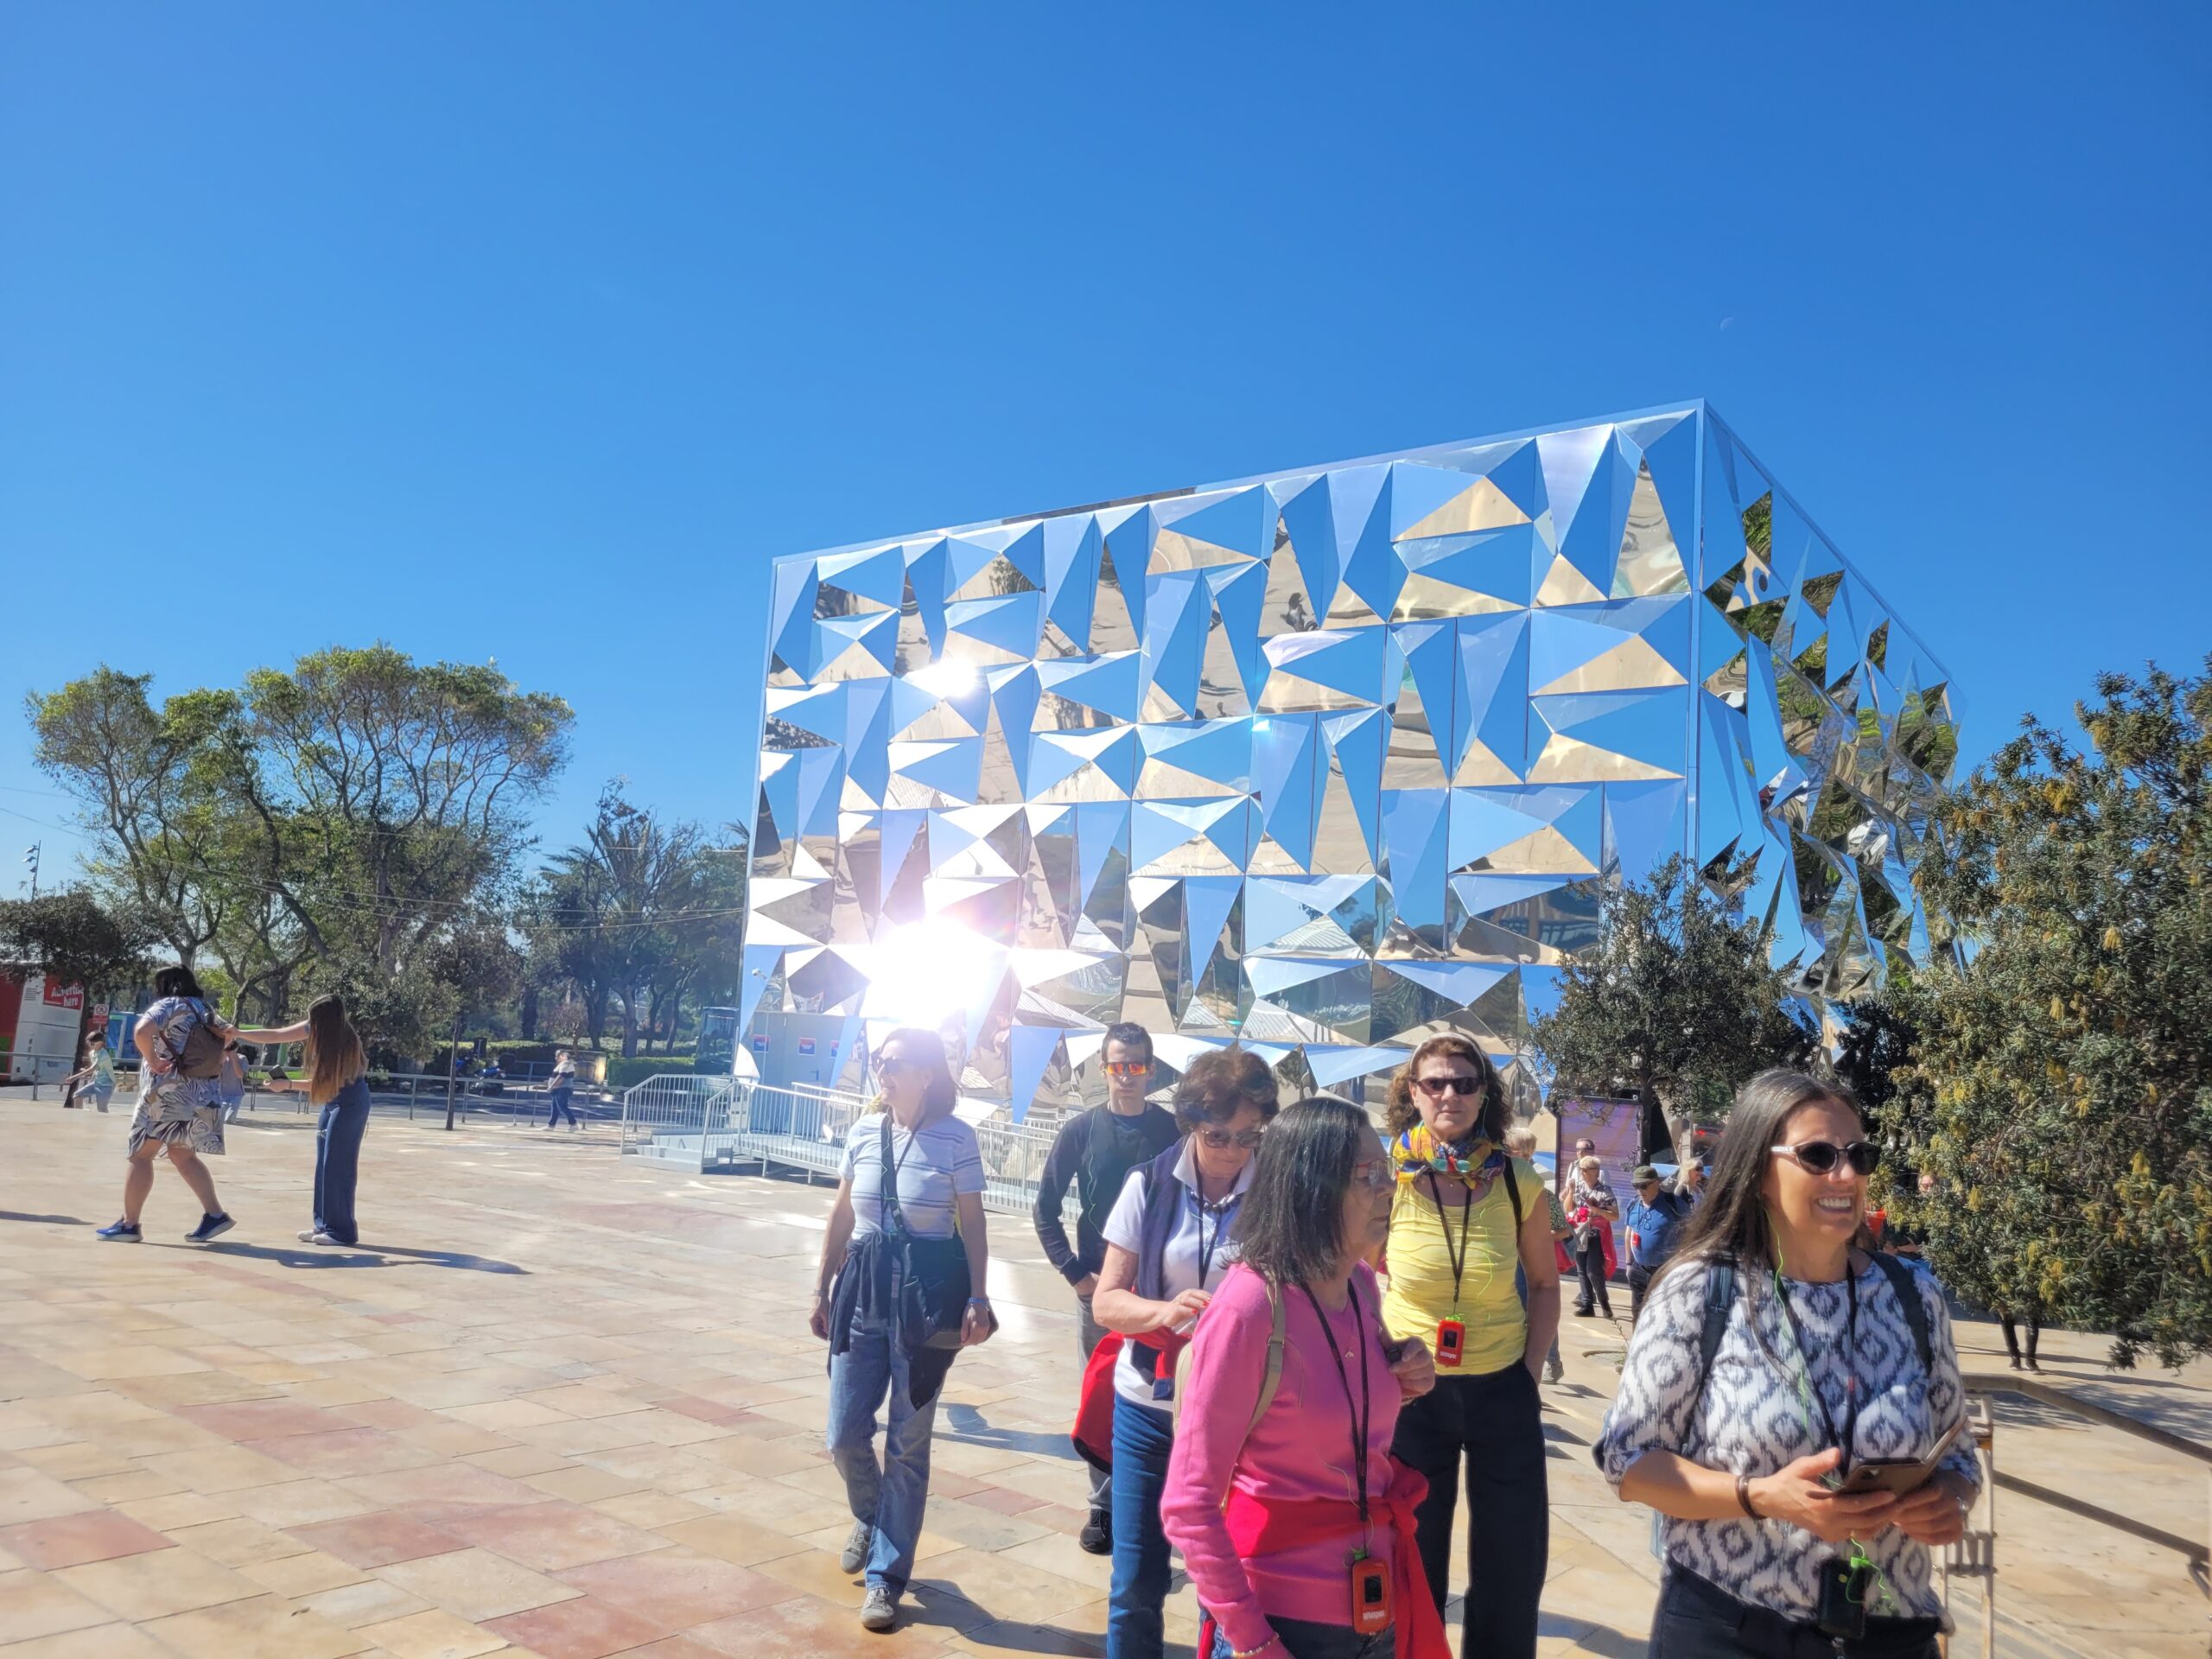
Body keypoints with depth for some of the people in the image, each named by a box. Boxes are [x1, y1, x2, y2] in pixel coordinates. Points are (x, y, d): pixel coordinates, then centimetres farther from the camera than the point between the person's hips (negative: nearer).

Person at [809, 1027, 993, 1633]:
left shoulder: (956, 1138, -8)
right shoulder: (863, 1131, 4)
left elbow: (972, 1224, -5)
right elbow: (841, 1216, 12)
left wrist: (977, 1298, -12)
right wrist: (822, 1290, 14)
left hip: (928, 1292, -4)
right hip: (863, 1286, 4)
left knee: (908, 1442, 3)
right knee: (845, 1434, 7)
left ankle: (886, 1576, 18)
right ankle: (870, 1517, 40)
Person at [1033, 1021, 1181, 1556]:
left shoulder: (1172, 1130, -2)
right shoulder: (1081, 1130, -3)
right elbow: (1046, 1208, 2)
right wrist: (1076, 1273, -4)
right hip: (1099, 1286, 0)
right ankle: (1104, 1506, 22)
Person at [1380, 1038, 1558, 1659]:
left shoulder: (1518, 1181, -8)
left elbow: (1545, 1284, 8)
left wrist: (1531, 1368, 1)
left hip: (1503, 1391, 1)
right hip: (1411, 1392, -1)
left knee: (1514, 1570, 14)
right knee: (1413, 1570, 15)